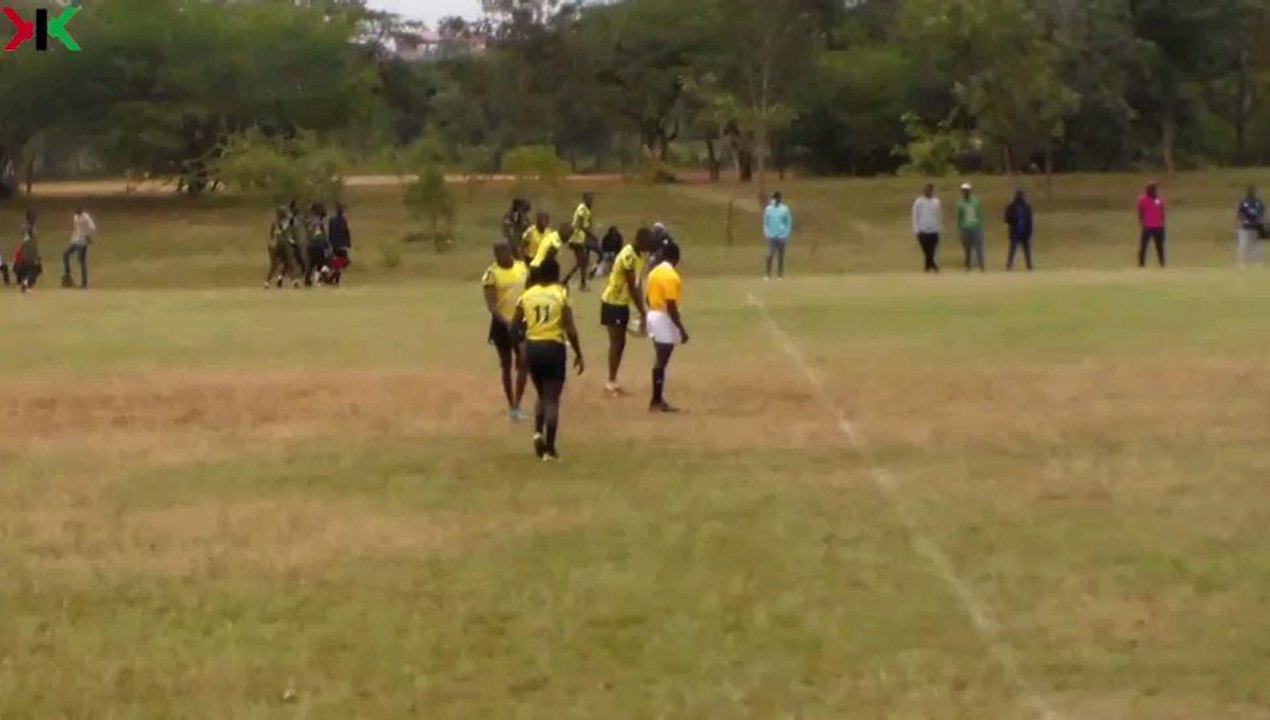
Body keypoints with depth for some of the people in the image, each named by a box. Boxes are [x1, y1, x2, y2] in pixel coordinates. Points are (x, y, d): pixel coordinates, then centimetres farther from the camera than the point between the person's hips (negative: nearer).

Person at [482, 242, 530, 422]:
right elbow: (491, 304, -19)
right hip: (502, 325, -3)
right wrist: (505, 321, -33)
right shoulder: (492, 274, -14)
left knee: (523, 364, -3)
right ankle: (511, 406, 21)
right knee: (506, 366, 9)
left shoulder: (522, 268, 0)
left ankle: (517, 405, 7)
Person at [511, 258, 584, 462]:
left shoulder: (527, 294, 4)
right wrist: (579, 354, 1)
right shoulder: (561, 294, -5)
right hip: (553, 348, -3)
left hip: (532, 347, 3)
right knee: (552, 399, 4)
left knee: (542, 395, 23)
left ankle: (538, 433, 1)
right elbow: (570, 329, -8)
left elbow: (515, 327, 4)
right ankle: (549, 450, 3)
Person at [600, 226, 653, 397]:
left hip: (623, 303, 9)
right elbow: (632, 287, -24)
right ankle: (611, 382, -3)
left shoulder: (641, 255, 4)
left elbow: (637, 286, 9)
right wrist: (643, 312, -21)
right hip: (612, 303, -9)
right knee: (616, 342, -7)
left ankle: (613, 381, 16)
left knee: (621, 343, 11)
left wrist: (642, 312, 6)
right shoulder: (628, 256, -25)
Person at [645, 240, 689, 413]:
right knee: (661, 362, -3)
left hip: (654, 316, 9)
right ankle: (656, 401, 1)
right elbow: (671, 306, -22)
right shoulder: (671, 276, -19)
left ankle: (658, 399, 21)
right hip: (665, 319, -9)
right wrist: (682, 329, -19)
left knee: (659, 360, 16)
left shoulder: (654, 272, 8)